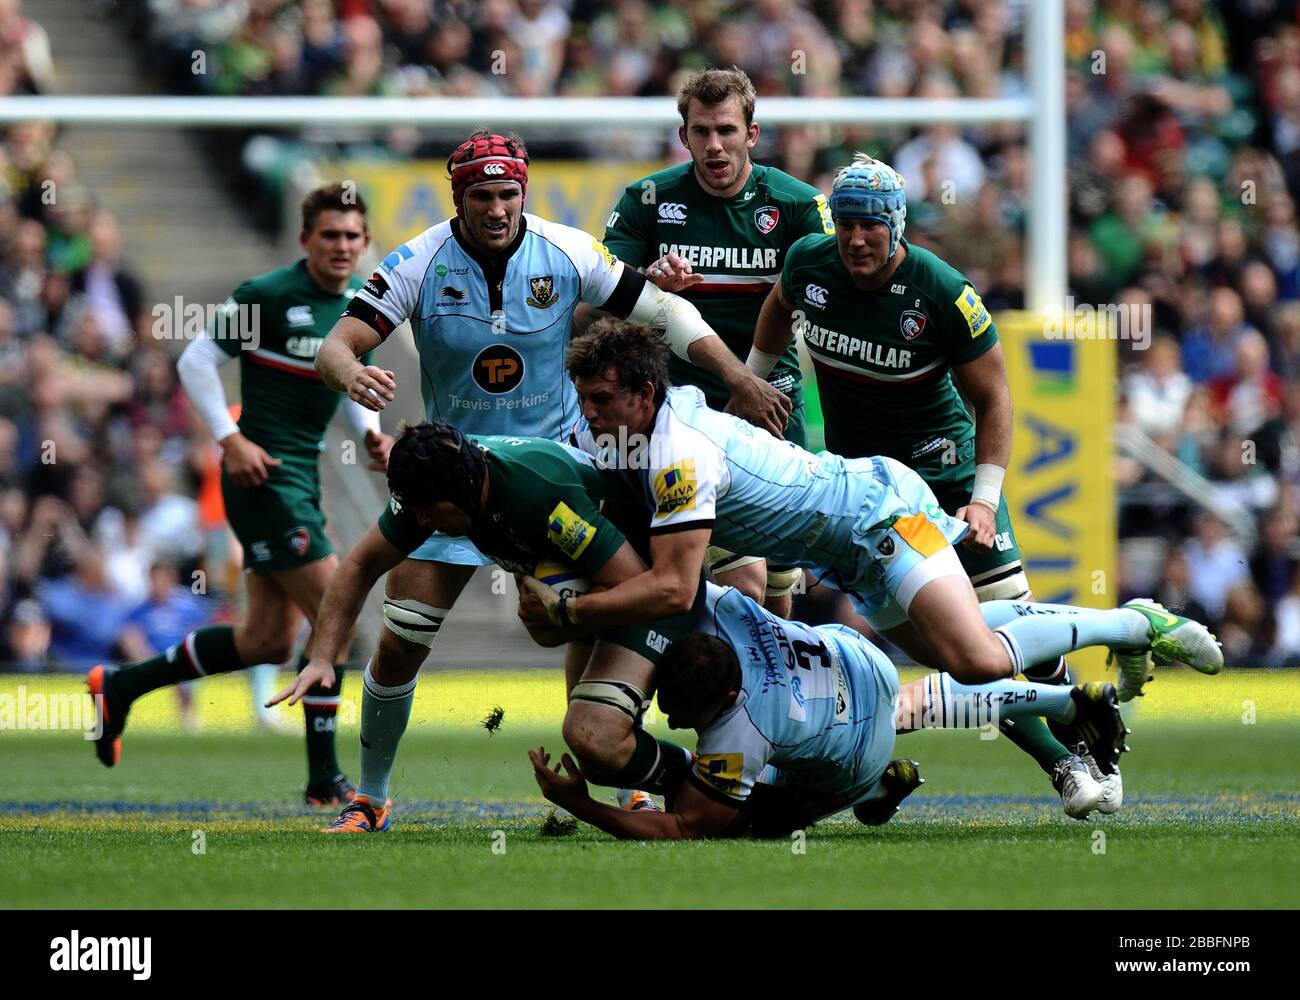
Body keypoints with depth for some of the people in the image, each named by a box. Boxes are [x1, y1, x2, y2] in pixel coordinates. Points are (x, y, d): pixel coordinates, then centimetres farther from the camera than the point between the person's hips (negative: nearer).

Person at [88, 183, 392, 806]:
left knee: (268, 641, 11)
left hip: (301, 480, 9)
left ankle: (122, 685, 25)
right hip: (265, 474, -9)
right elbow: (196, 361, -10)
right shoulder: (269, 296, -14)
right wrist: (231, 439, -18)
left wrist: (370, 431, 4)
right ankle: (323, 778, -5)